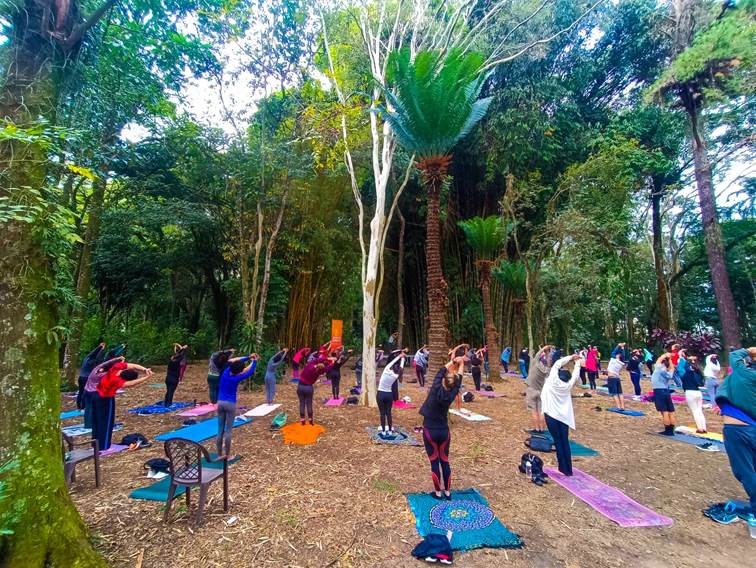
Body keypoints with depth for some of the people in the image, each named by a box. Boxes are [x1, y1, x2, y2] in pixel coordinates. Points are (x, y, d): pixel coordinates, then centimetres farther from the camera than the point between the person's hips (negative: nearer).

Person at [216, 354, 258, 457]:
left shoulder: (225, 372, 0)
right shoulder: (236, 379, -13)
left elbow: (235, 362, 15)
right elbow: (250, 372, -3)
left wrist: (248, 357, 15)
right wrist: (254, 361, 10)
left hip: (220, 403, 6)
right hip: (230, 404, -6)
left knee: (220, 430, 8)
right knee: (228, 430, 0)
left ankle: (219, 454, 14)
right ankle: (227, 455, 4)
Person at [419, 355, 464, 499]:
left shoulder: (436, 390, -21)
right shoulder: (452, 394, -12)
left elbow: (441, 371, -10)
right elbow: (459, 378, 1)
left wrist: (453, 361, -1)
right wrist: (461, 363, 11)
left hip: (430, 431, -3)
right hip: (444, 431, 3)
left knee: (434, 462, 8)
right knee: (445, 461, 16)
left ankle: (438, 492, 19)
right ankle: (447, 492, 25)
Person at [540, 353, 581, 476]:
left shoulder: (553, 381, -7)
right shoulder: (569, 385, 0)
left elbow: (557, 364, -2)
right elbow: (576, 374, 15)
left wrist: (571, 357, 8)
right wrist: (577, 362, 26)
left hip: (551, 415, -3)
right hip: (564, 416, 3)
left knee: (558, 442, 5)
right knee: (565, 442, 10)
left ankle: (563, 468, 9)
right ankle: (568, 469, 16)